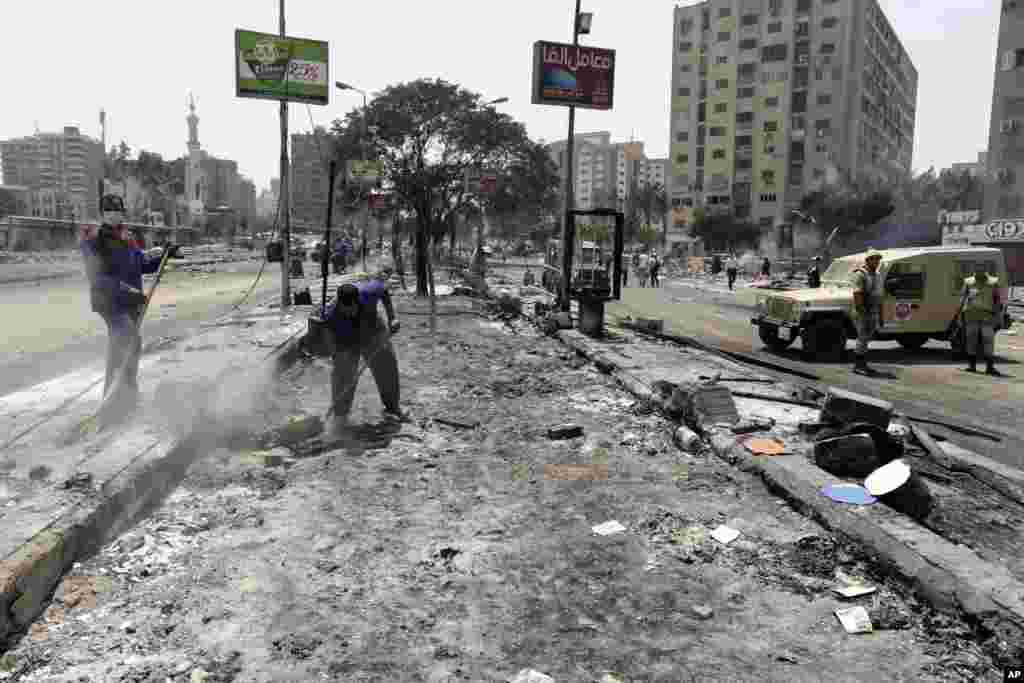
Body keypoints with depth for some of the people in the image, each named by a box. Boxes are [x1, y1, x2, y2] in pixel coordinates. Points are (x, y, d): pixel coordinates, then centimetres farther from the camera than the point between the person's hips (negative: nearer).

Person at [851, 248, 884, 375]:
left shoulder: (877, 276, 14)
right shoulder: (860, 274, -12)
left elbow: (879, 296, 18)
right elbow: (857, 294, -19)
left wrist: (881, 315, 16)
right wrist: (862, 312, -24)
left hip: (874, 312, 8)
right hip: (863, 312, -8)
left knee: (867, 338, 10)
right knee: (863, 338, -8)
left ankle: (863, 364, 16)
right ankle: (858, 365, -4)